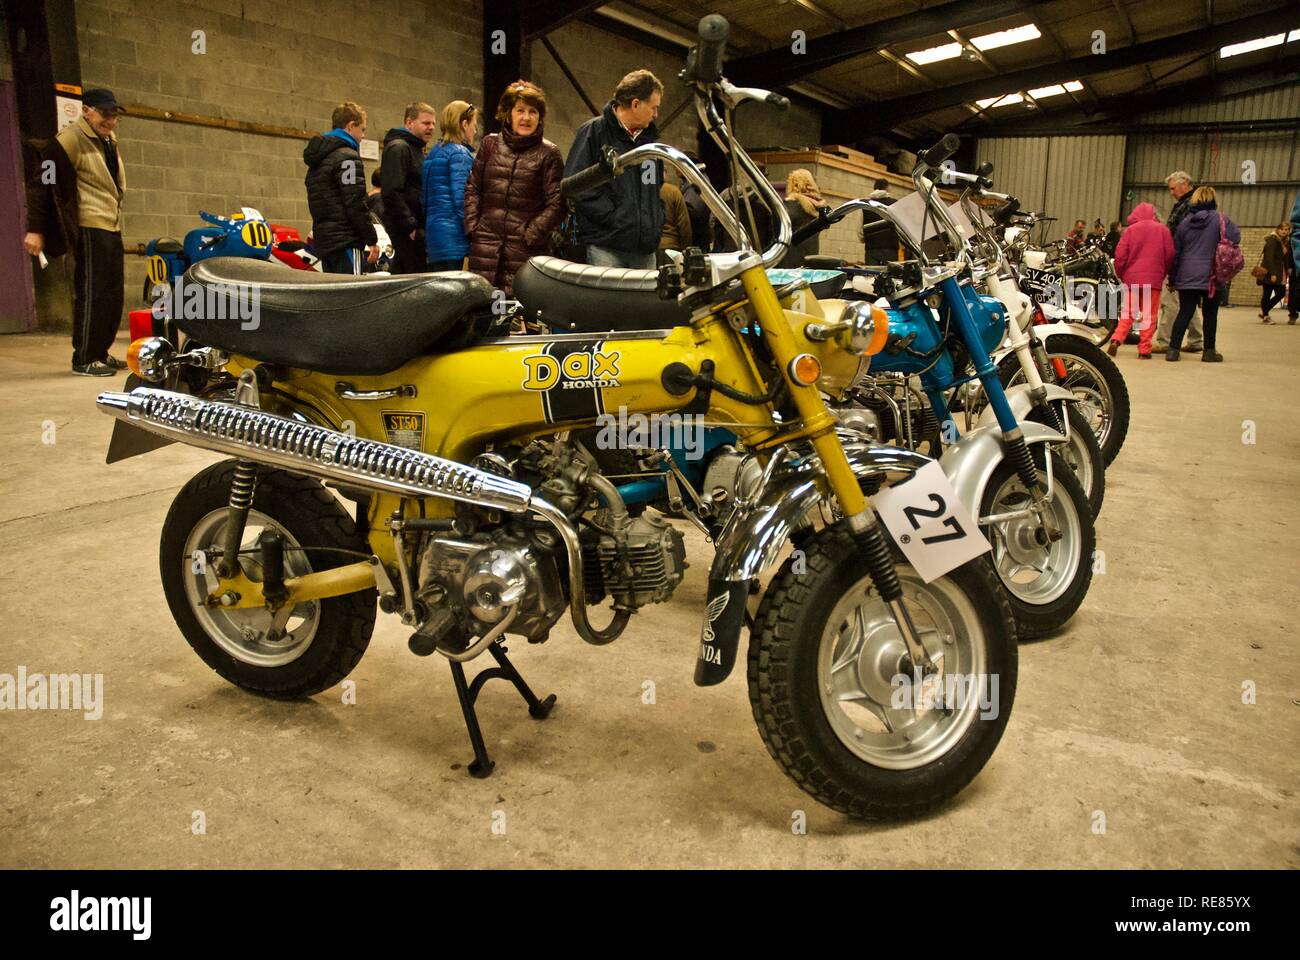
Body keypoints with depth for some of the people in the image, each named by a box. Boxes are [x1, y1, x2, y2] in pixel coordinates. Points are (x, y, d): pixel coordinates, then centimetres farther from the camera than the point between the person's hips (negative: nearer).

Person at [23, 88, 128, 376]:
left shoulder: (109, 140, 18)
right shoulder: (71, 139, -9)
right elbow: (41, 182, -12)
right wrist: (35, 229, -16)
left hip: (111, 229, 9)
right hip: (89, 228, -9)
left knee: (112, 295, 11)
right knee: (92, 294, -8)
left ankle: (100, 353, 20)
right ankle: (84, 359, -2)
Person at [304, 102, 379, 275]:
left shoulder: (317, 160, 19)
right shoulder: (347, 157, -10)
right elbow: (355, 204, -15)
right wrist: (372, 240, -11)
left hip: (323, 240, 10)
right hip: (345, 241, -9)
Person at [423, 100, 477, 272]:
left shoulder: (434, 153, 19)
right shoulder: (460, 153, -7)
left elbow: (426, 197, 20)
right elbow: (461, 197, -16)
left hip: (433, 229, 9)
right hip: (453, 231, -9)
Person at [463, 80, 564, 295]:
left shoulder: (549, 153, 3)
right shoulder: (490, 144, 13)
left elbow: (556, 203, -1)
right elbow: (472, 188, 16)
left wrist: (531, 234, -9)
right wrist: (473, 225, 4)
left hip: (526, 252, -3)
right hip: (485, 245, 3)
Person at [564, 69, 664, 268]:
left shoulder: (650, 138, 19)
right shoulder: (594, 131, -1)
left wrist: (657, 223, 12)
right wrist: (612, 217, -14)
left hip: (646, 249, 6)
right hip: (606, 247, -6)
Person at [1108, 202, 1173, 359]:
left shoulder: (1130, 230, 2)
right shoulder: (1162, 230, 4)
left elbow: (1120, 255, -2)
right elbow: (1170, 255, 3)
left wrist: (1120, 274, 11)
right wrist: (1164, 273, 17)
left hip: (1131, 278, 1)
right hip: (1154, 279, -1)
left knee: (1128, 313, 10)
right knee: (1149, 315, 3)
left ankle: (1116, 339, -8)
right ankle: (1144, 350, 0)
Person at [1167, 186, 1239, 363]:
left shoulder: (1185, 221, 6)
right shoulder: (1221, 219, -5)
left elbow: (1176, 251, 8)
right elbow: (1236, 237, -13)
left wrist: (1172, 278, 14)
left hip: (1187, 277, 3)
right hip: (1211, 276, -2)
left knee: (1184, 312, 5)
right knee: (1210, 315, 7)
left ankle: (1173, 349, -3)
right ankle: (1209, 351, 12)